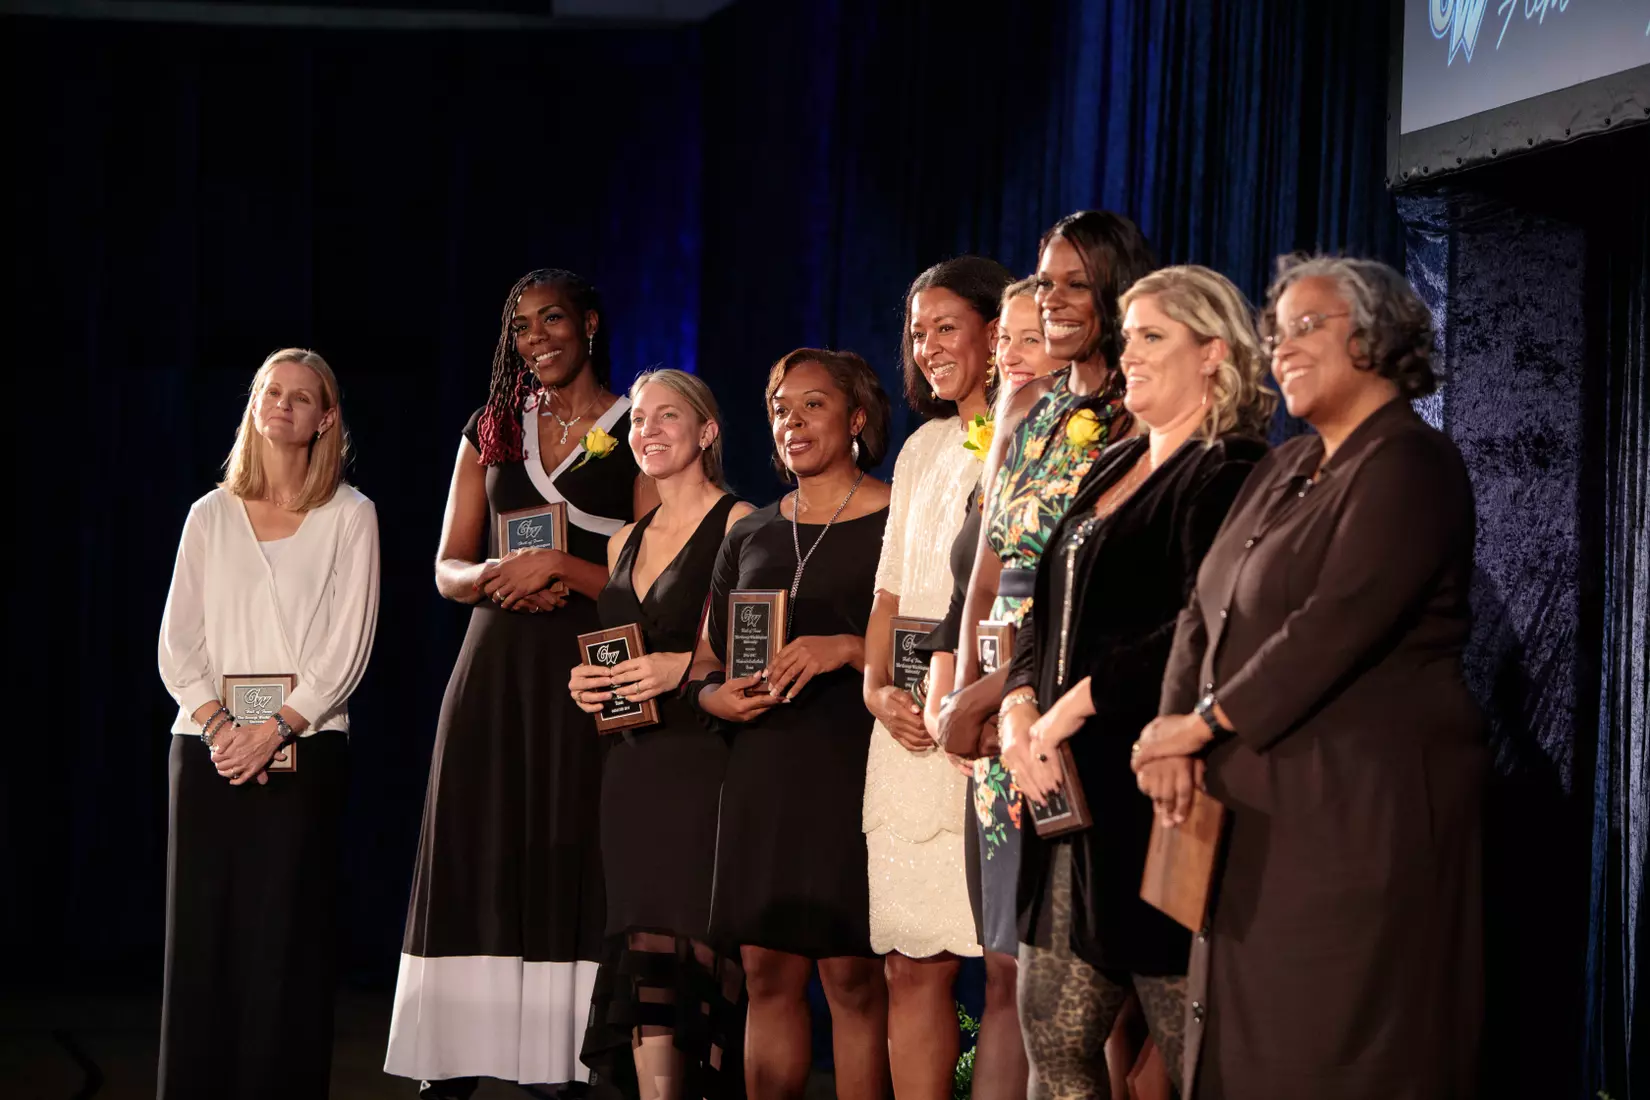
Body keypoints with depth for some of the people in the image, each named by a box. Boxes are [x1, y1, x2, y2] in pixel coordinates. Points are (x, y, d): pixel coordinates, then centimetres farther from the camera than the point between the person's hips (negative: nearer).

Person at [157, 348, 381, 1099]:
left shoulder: (349, 516, 6)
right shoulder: (210, 516, 13)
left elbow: (347, 645, -2)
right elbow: (178, 643, 7)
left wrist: (275, 729, -13)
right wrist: (218, 725, -10)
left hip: (305, 748, -2)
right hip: (207, 750, 3)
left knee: (285, 937, -6)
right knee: (201, 932, -1)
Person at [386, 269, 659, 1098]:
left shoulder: (636, 434, 1)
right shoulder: (493, 431, 15)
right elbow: (448, 568, 13)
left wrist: (556, 566, -15)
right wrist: (498, 576, -8)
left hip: (590, 673, -4)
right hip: (496, 670, 4)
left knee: (572, 866, -7)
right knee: (480, 864, 0)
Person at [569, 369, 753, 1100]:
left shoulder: (738, 524, -3)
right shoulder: (626, 542, 20)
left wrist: (684, 668, -20)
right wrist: (588, 684, 7)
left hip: (705, 762, -7)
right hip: (631, 769, 7)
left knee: (672, 955, -13)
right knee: (640, 963, 1)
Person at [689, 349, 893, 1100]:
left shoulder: (900, 524, 0)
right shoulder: (751, 536, 17)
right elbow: (705, 662, 20)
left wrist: (849, 649, -19)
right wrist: (718, 697, -1)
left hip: (856, 769, -5)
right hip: (764, 771, 5)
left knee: (852, 974, -7)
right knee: (767, 974, 5)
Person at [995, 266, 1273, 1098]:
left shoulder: (1228, 475, -9)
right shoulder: (1111, 472, 19)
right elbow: (1049, 610, 19)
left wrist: (1075, 706, -16)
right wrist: (1020, 705, 1)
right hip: (1072, 791, 9)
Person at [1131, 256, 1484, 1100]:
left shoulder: (1408, 465, -10)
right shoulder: (1285, 469, 18)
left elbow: (1338, 624, -20)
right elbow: (1206, 611, 14)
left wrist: (1203, 721, -15)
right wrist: (1175, 724, -4)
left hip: (1362, 810, -9)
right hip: (1262, 809, 9)